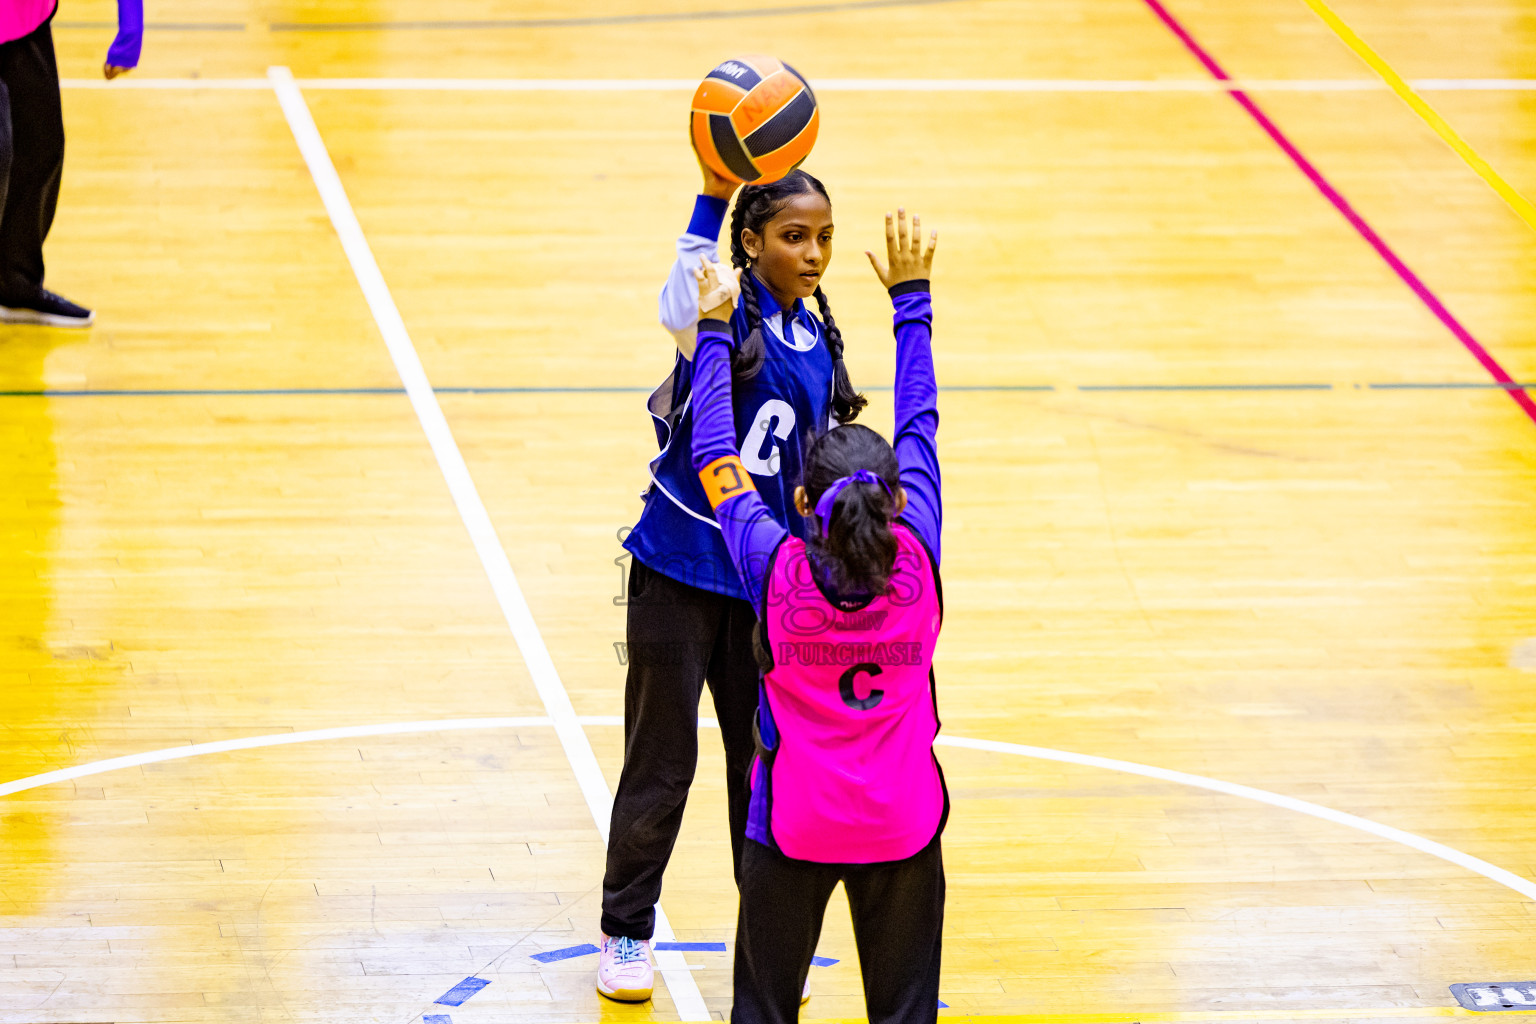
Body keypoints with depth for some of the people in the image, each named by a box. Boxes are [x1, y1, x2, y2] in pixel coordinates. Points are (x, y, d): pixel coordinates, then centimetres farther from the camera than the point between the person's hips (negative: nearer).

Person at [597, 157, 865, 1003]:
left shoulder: (819, 343, 5)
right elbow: (681, 301, -42)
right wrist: (712, 195, -56)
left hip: (765, 582, 5)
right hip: (679, 574, -5)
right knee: (662, 760, 6)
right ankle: (626, 932, 24)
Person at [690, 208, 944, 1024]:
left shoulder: (778, 569, -16)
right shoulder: (916, 560, -13)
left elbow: (715, 455, -3)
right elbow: (919, 427, -1)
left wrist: (713, 330, 6)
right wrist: (910, 298, 9)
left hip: (796, 826, -1)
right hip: (904, 826, 1)